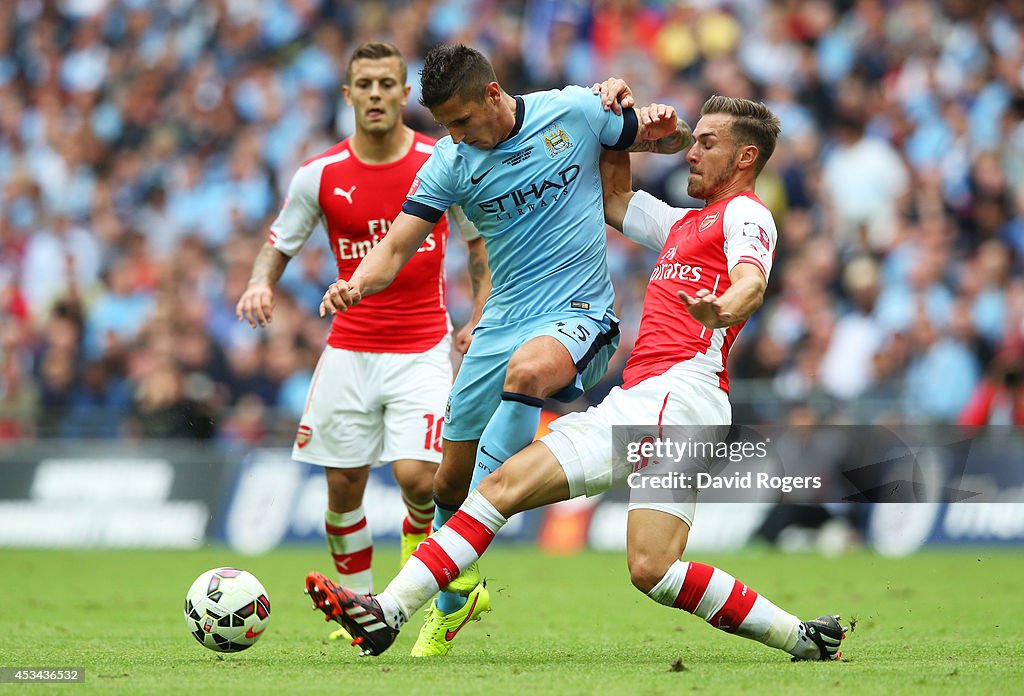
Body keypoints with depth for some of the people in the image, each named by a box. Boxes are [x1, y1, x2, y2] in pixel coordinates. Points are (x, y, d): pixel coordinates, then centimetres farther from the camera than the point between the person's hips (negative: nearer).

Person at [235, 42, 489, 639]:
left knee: (416, 477, -18)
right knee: (343, 487, 1)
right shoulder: (321, 175, -2)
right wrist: (260, 284, -14)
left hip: (423, 350, -2)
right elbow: (279, 247, 8)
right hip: (349, 352, 2)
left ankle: (418, 546, 17)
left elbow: (482, 243, 8)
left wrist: (480, 322, -3)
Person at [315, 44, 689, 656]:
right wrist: (356, 284, -25)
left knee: (527, 369, -38)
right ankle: (457, 595, 36)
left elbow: (674, 143, 11)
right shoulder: (450, 163, 0)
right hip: (502, 324, 4)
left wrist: (665, 128, -13)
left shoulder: (577, 111, -4)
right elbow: (397, 247, -4)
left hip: (580, 316, -4)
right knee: (451, 479, 5)